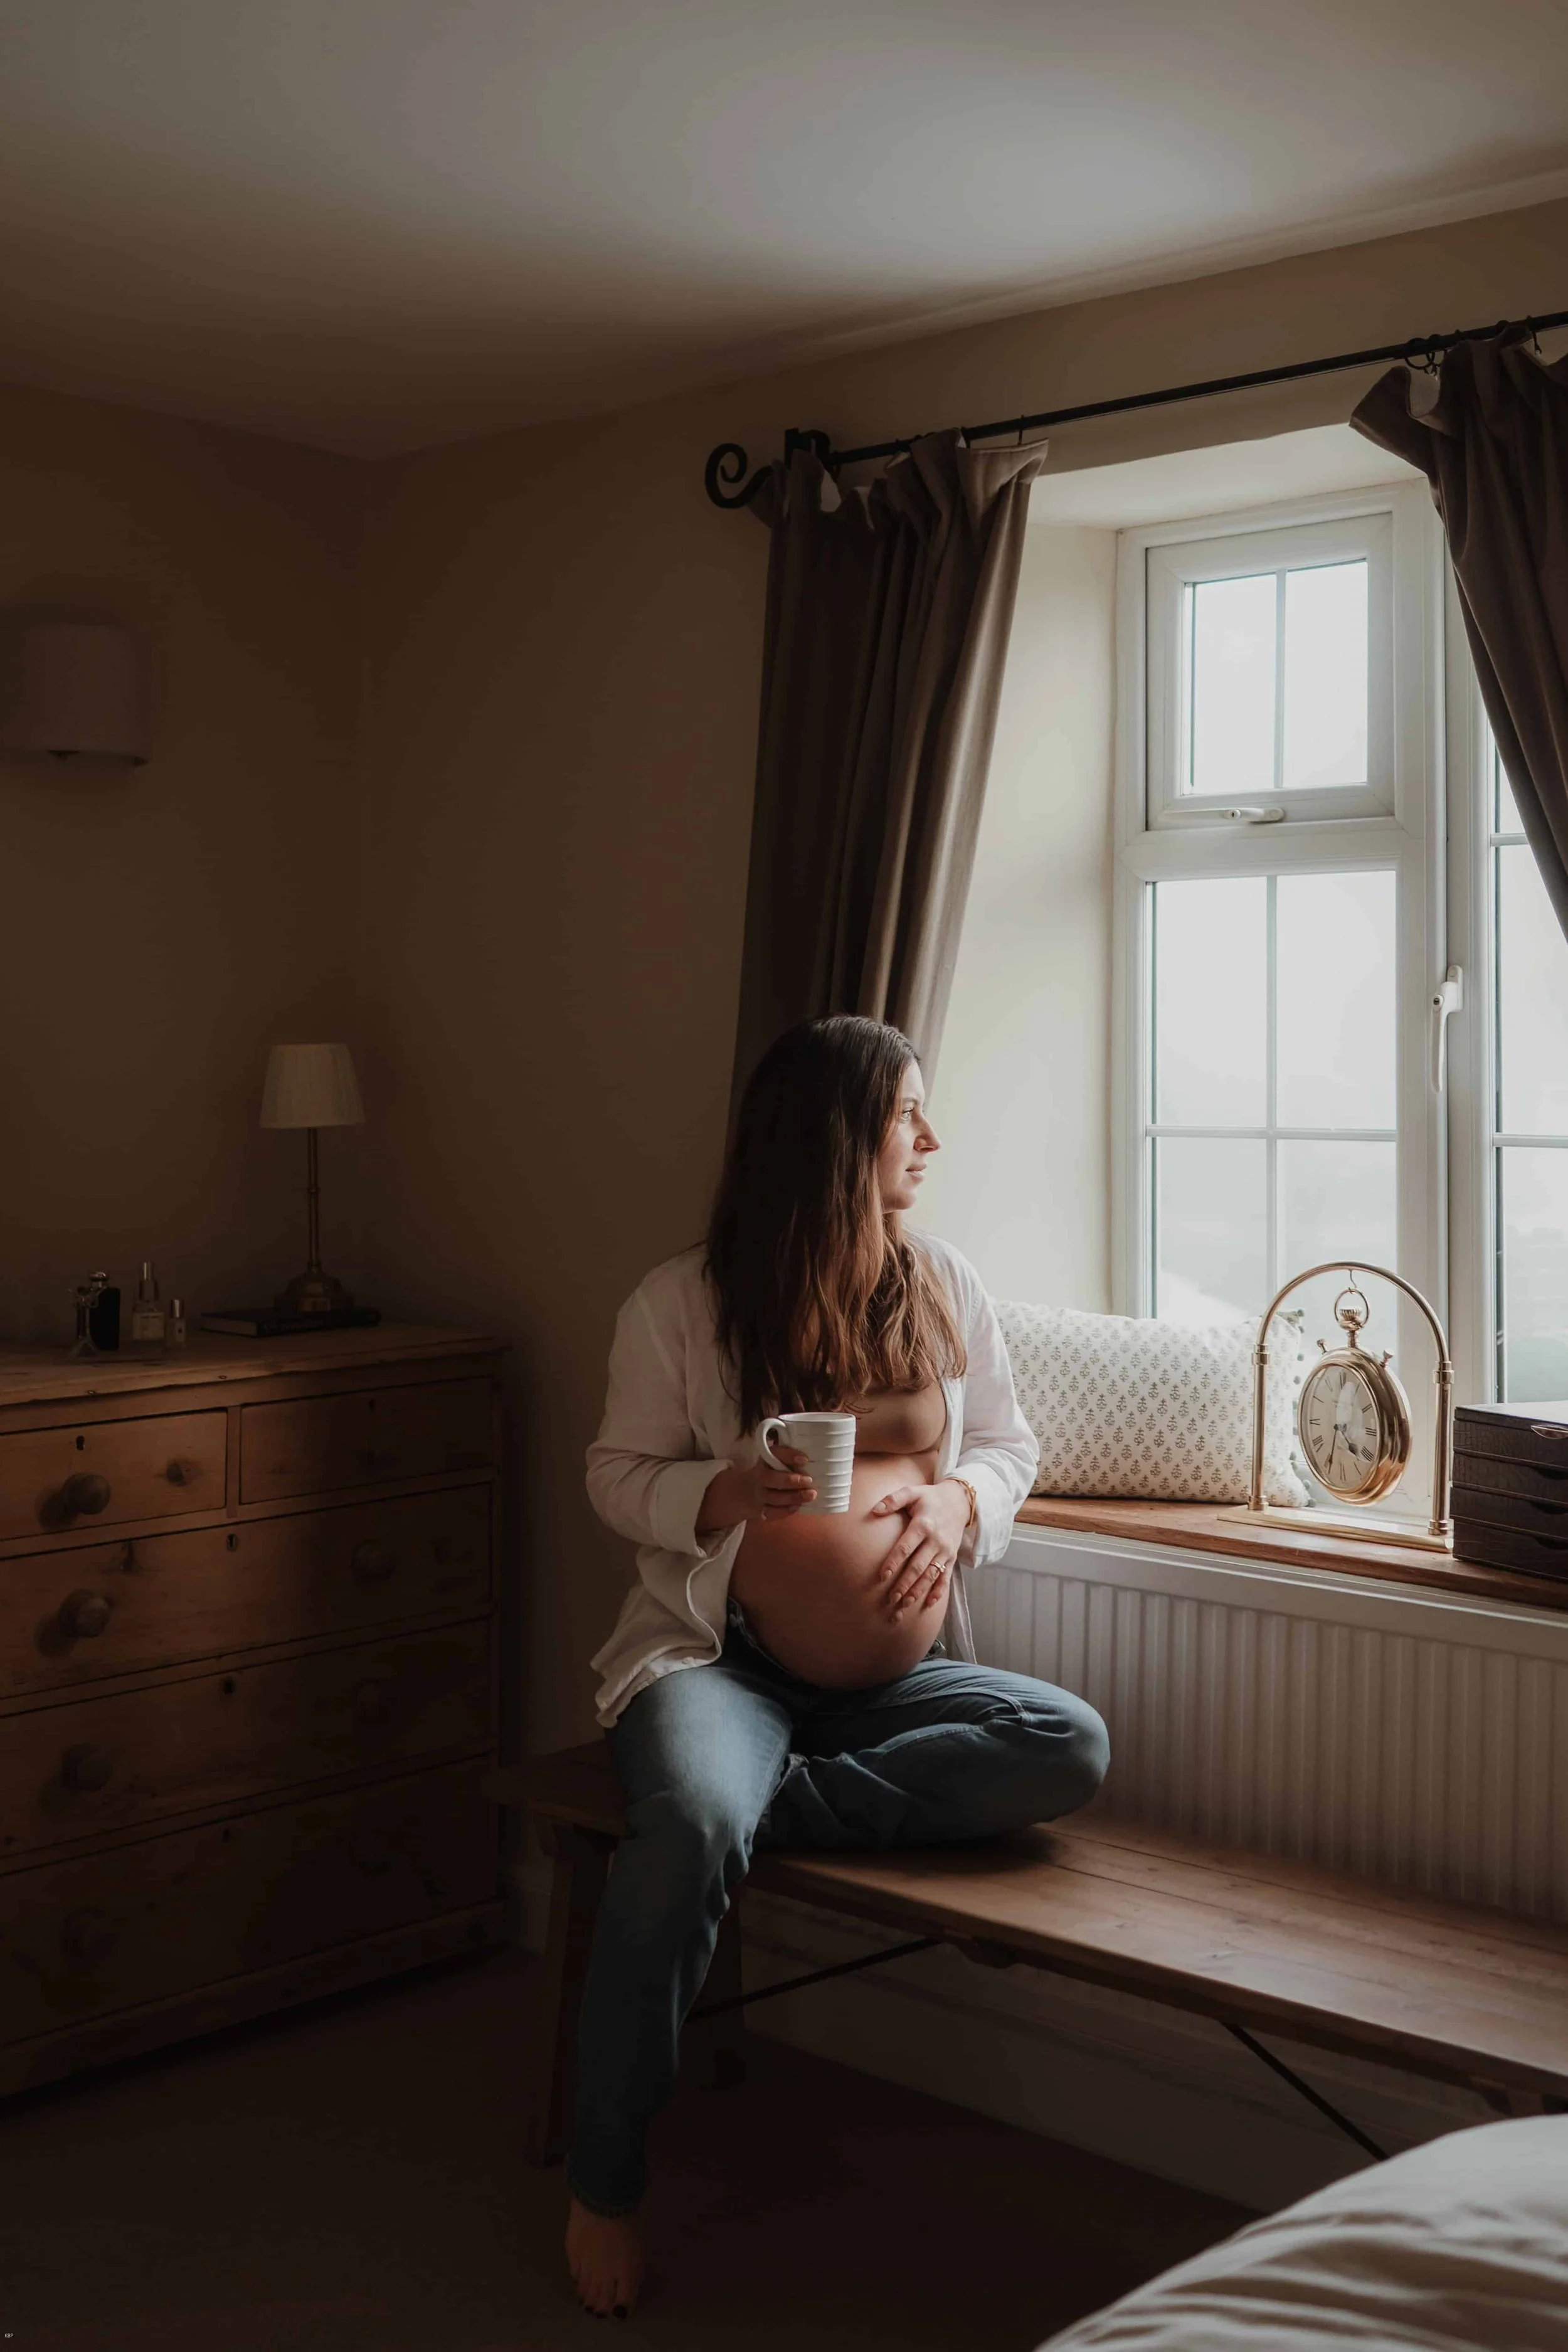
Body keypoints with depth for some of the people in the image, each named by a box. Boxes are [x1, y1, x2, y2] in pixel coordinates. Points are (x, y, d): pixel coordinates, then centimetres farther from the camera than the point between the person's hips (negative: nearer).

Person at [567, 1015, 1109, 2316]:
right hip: (718, 1656, -4)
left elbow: (1013, 1443, 13)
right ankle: (603, 2188, -16)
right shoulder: (683, 1300, -4)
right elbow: (618, 1475, 2)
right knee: (691, 1828, -36)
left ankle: (773, 1800, -19)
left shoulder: (945, 1285, 6)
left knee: (1074, 1747, -24)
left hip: (890, 1664, 4)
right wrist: (726, 1491, -19)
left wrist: (959, 1499, -10)